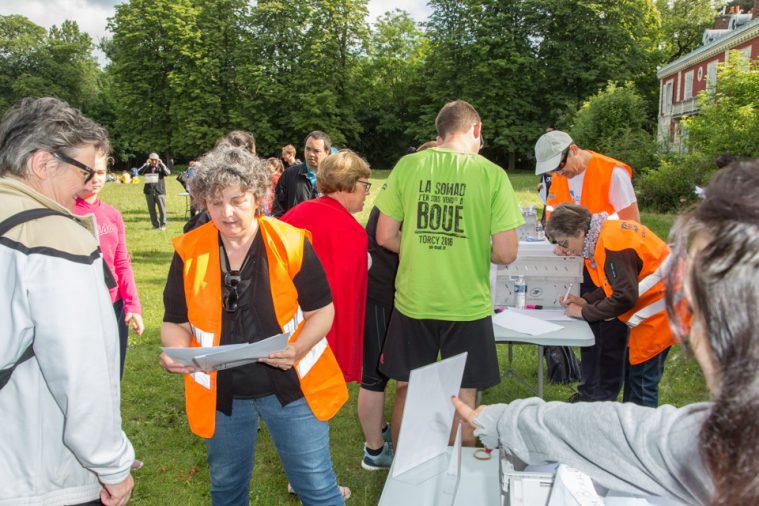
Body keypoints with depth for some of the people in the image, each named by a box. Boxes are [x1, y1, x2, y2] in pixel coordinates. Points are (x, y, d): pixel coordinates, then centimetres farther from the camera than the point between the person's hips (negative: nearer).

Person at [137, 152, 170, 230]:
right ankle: (155, 225, 16)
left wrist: (161, 164, -15)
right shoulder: (146, 168, 9)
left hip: (159, 191, -2)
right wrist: (146, 164, -13)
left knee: (162, 209, -1)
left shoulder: (161, 167, 5)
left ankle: (162, 225, 11)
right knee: (151, 209, 6)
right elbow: (139, 172, -8)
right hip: (149, 191, 2)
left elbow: (168, 173, -13)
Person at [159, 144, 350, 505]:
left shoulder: (291, 243, -12)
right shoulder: (189, 251, -7)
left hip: (291, 385, -2)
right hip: (221, 392, 3)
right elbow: (176, 322, 2)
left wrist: (297, 348, -23)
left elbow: (322, 310, -5)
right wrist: (176, 350, -21)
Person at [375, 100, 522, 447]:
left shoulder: (408, 165, -3)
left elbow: (385, 237, -1)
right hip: (467, 304, -2)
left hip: (413, 301, 2)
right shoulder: (492, 174, -8)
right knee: (463, 399, 14)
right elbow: (506, 253, -10)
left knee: (406, 390, 19)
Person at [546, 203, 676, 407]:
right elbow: (615, 283, 14)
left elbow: (625, 297, -25)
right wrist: (586, 300, 0)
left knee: (642, 379, -3)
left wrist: (584, 313, -15)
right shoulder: (601, 236, 4)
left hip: (660, 308, -10)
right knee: (632, 369, 18)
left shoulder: (612, 245, -26)